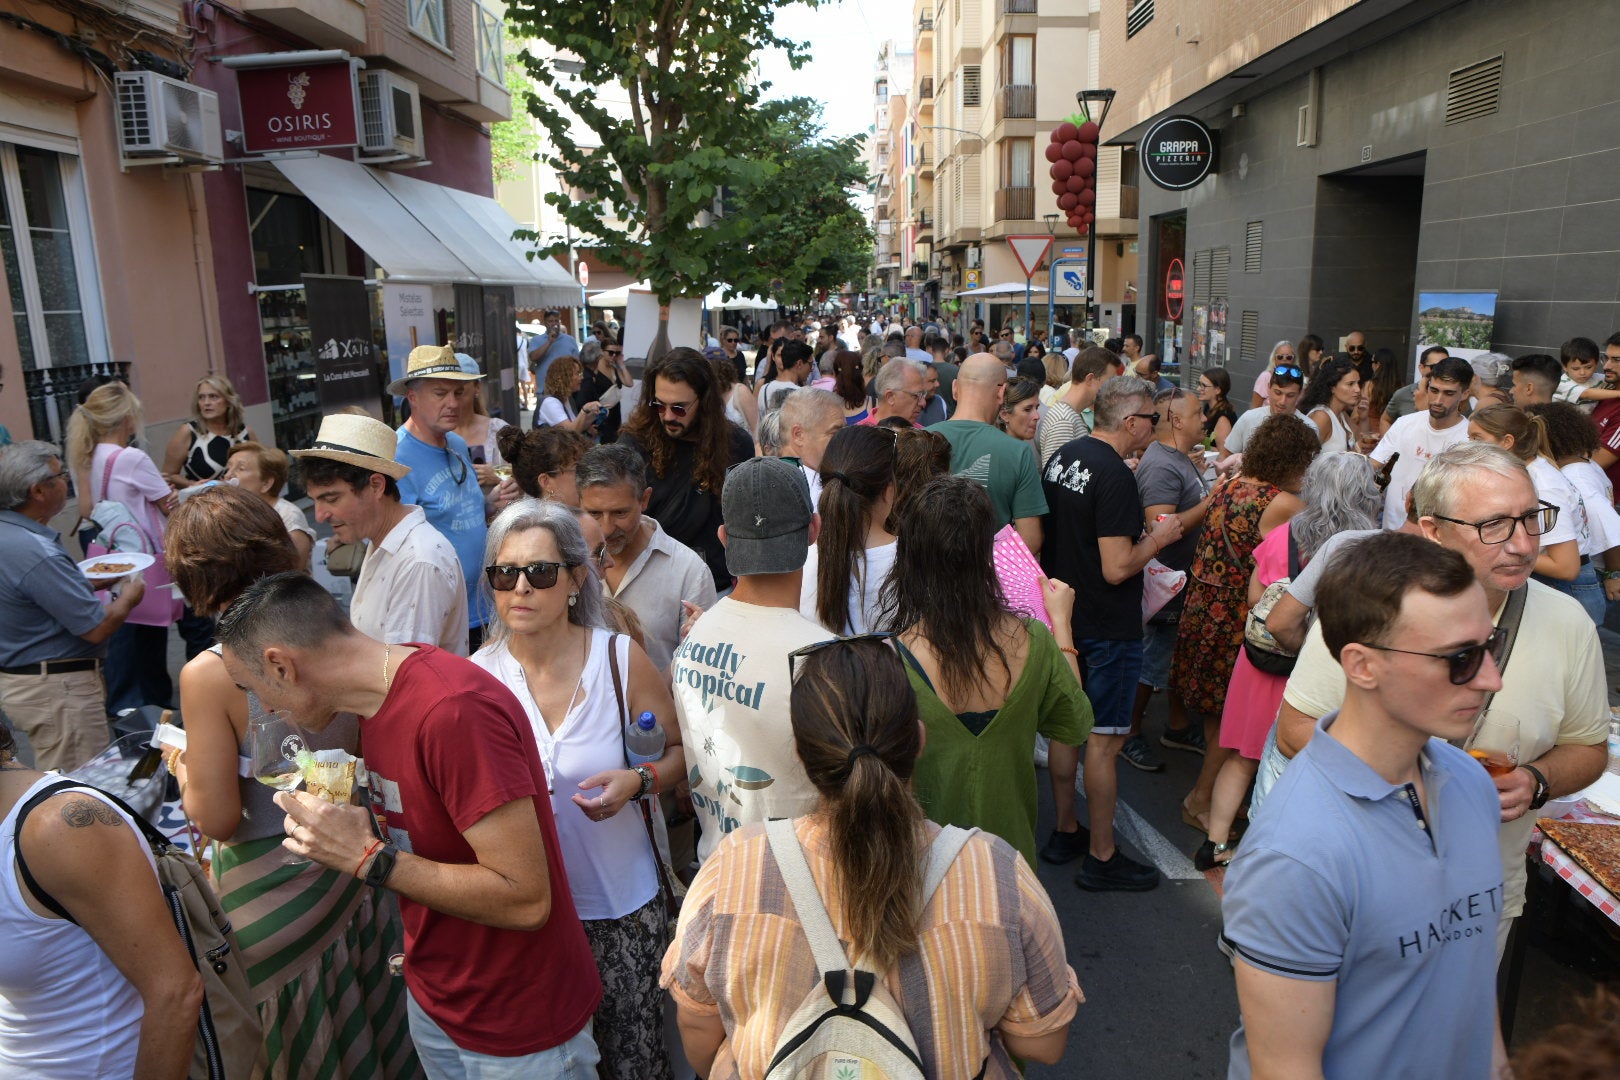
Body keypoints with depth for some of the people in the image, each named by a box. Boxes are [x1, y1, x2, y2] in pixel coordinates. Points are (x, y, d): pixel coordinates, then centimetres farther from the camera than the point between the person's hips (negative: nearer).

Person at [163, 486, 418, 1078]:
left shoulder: (208, 674, -22)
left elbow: (217, 818, -16)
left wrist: (183, 767, 2)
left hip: (274, 886, -4)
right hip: (353, 859, 4)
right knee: (374, 1023, 26)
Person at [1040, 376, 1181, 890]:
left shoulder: (1061, 457, 6)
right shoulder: (1115, 476, -22)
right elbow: (1117, 568, -25)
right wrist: (1158, 538, -9)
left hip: (1064, 614, 9)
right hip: (1107, 629, -9)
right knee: (1104, 740, 1)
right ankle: (1102, 857, 12)